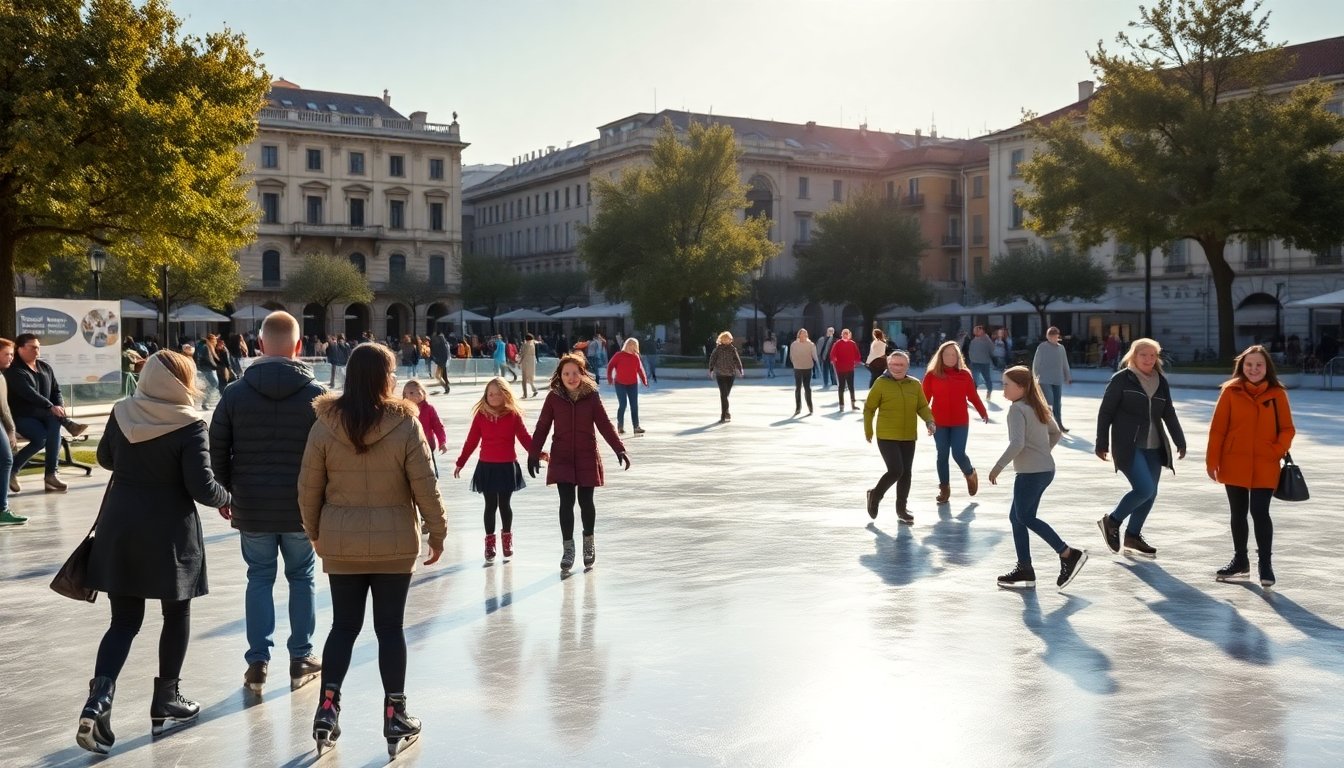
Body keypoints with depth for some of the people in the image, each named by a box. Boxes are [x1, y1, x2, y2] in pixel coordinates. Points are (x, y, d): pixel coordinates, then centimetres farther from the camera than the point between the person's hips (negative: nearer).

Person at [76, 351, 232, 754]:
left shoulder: (121, 413, 0)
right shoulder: (189, 425, -15)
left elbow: (105, 459, 17)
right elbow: (202, 487, -18)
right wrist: (227, 499, 2)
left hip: (120, 529, 4)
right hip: (169, 533, -4)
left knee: (124, 620, 11)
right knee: (177, 615, 15)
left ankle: (98, 700, -8)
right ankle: (165, 702, 23)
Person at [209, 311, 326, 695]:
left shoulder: (236, 393, -2)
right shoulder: (316, 394, -6)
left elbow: (217, 450, 1)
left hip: (252, 508, 1)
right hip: (302, 506, -1)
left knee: (260, 578, 12)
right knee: (302, 578, 12)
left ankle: (257, 662, 11)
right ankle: (301, 659, 18)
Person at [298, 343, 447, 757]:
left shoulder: (325, 424, -5)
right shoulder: (405, 424, -12)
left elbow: (308, 488, 1)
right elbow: (424, 486, -9)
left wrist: (315, 533, 16)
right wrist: (437, 533, 4)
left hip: (341, 545, 2)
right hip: (395, 544, -1)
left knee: (343, 625, 15)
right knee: (390, 628, 9)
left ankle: (327, 708, 11)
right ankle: (395, 716, 17)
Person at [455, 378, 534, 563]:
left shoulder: (513, 415, -5)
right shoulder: (481, 415, -2)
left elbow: (525, 437, -3)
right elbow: (471, 441, 4)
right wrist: (460, 463, 7)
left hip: (507, 466, 0)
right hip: (486, 466, 0)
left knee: (505, 504, 9)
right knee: (490, 505, 5)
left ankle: (507, 538, 28)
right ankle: (490, 541, 17)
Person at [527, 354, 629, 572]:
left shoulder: (591, 396, -4)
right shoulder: (554, 397, -2)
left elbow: (604, 425, -1)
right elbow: (542, 427, 2)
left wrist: (619, 449, -7)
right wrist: (533, 454, 0)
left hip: (587, 457, 0)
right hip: (562, 458, 0)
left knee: (586, 501, 7)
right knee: (567, 501, -6)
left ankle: (589, 542, 31)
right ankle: (567, 549, 5)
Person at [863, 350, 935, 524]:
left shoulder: (915, 384, 3)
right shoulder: (881, 383, -9)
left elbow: (922, 407, 6)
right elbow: (869, 408, -2)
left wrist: (929, 421, -13)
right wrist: (868, 430, 1)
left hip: (908, 438, 5)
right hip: (887, 437, -5)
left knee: (906, 473, 10)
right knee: (896, 470, -13)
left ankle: (901, 508, 25)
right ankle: (875, 495, 13)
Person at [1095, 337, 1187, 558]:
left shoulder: (1161, 382, 11)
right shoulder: (1121, 379, -6)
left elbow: (1169, 414, 17)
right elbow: (1105, 412, -5)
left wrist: (1180, 441, 12)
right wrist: (1102, 443, -6)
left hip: (1154, 448, 6)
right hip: (1128, 446, -6)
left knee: (1150, 493, 8)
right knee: (1144, 489, -17)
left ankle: (1133, 535, 23)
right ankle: (1112, 521, 5)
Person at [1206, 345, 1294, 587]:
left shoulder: (1277, 394, 0)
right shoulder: (1231, 391, -2)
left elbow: (1287, 429, 3)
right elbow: (1218, 428, 0)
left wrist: (1277, 451, -13)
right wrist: (1212, 461, -2)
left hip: (1265, 467, -1)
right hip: (1235, 465, 1)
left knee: (1260, 513, -7)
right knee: (1238, 513, 13)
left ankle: (1265, 564, 5)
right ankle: (1240, 560, 27)